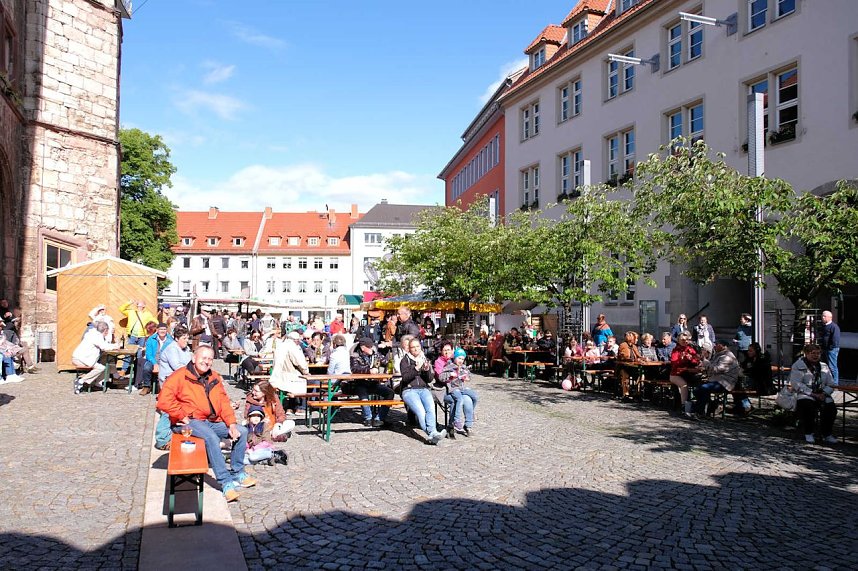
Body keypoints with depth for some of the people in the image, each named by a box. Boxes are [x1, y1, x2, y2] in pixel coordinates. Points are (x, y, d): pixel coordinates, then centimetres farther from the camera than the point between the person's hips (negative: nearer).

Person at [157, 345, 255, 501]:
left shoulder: (214, 378, 13)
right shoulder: (180, 376, -7)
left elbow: (224, 401, 11)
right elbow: (164, 400, -18)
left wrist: (232, 424, -2)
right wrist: (182, 416, -16)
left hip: (213, 422, 7)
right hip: (189, 422, -7)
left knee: (242, 431, -3)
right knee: (211, 437, -35)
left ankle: (237, 473, 8)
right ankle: (226, 483, -32)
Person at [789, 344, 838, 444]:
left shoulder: (824, 367, 21)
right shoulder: (798, 366, 5)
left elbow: (831, 384, 15)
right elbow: (796, 384, -8)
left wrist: (824, 393, -8)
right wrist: (812, 394, -16)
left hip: (822, 395, 4)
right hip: (804, 395, -4)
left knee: (830, 407, -27)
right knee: (808, 405, -36)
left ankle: (827, 434, -6)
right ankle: (808, 434, -14)